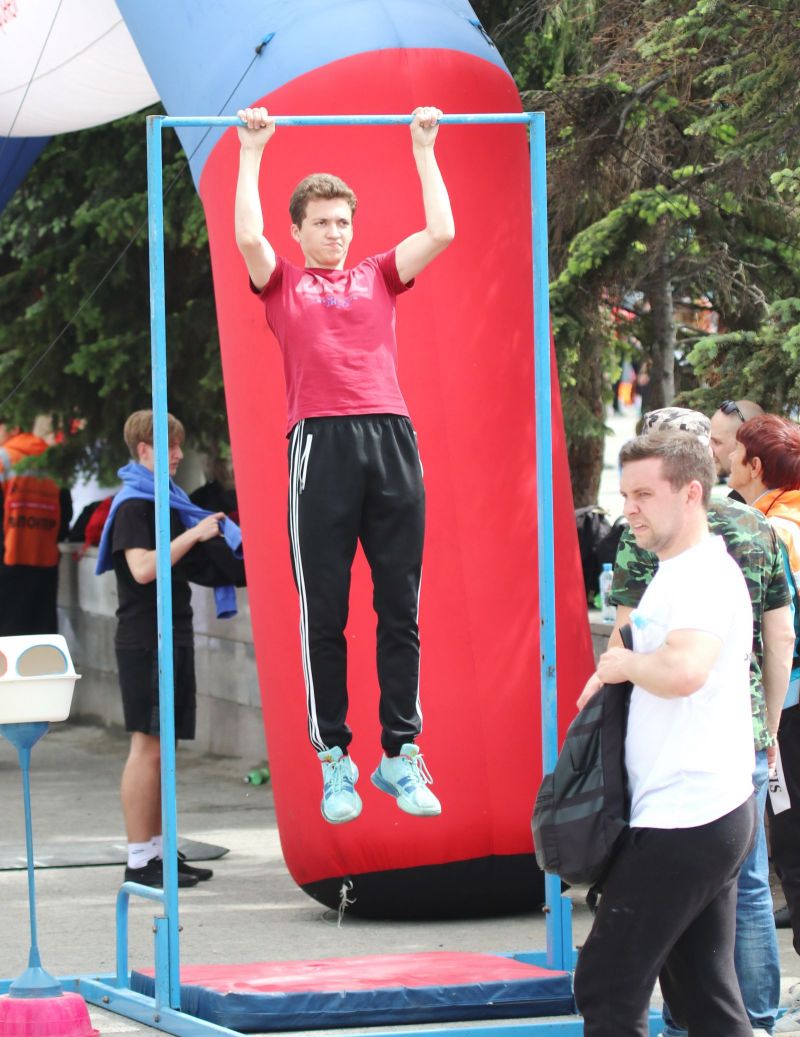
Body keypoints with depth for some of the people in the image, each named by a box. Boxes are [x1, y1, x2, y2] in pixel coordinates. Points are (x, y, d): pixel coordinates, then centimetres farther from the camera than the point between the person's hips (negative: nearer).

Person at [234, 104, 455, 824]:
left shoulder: (379, 278, 21)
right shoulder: (283, 284, 15)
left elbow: (441, 232, 11)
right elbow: (247, 237, -1)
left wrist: (423, 151, 14)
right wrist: (252, 152, 5)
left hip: (392, 440, 2)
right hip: (321, 442, -2)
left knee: (401, 610, 1)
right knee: (324, 614, 0)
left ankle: (402, 756, 5)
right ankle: (334, 760, 4)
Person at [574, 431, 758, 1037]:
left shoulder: (703, 576, -16)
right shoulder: (683, 572, 16)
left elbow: (684, 670, -33)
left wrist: (628, 664, -15)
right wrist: (617, 675, 11)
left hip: (683, 821, -10)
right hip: (716, 812, 10)